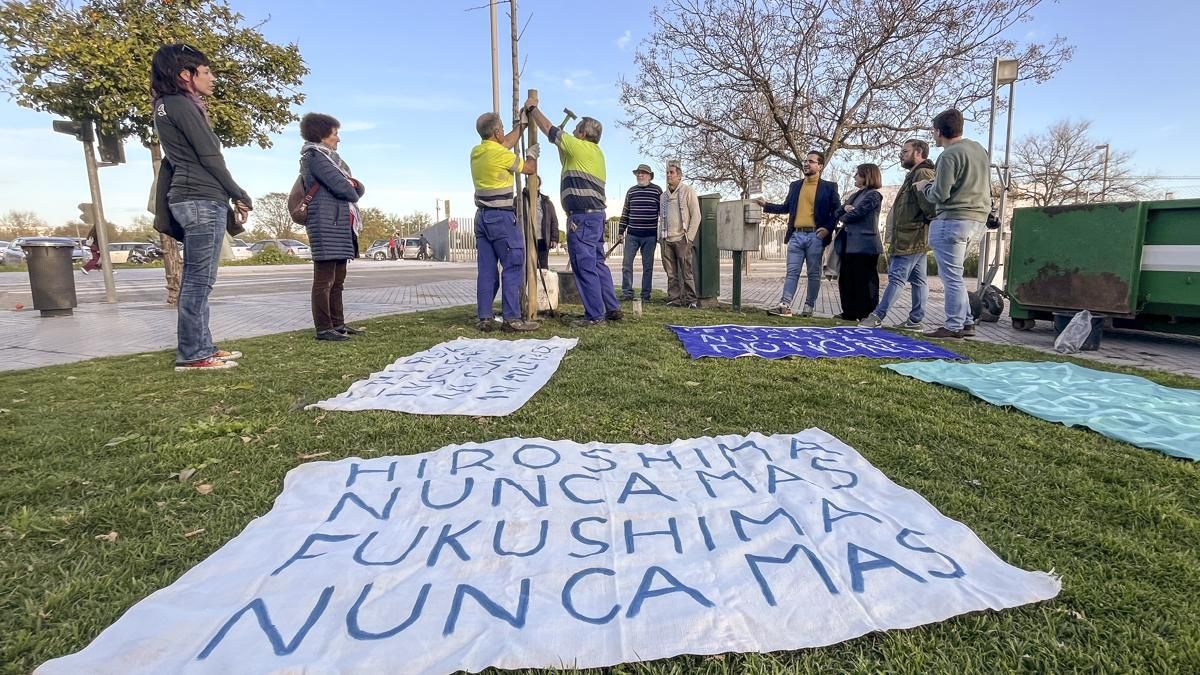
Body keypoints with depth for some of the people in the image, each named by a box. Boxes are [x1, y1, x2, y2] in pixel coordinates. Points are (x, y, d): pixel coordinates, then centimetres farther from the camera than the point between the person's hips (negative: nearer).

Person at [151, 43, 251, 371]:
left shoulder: (166, 106, 23)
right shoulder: (182, 105, -6)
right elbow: (210, 157, -11)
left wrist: (231, 197, 16)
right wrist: (240, 196, -1)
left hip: (190, 198, 10)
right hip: (203, 200, -10)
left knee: (195, 279, 9)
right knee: (199, 279, -10)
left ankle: (201, 347, 14)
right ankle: (192, 354, -8)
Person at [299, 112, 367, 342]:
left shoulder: (330, 157, 23)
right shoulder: (314, 156, -5)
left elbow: (358, 188, 16)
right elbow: (340, 186, -15)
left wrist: (353, 185, -6)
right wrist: (352, 192, 5)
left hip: (340, 224, 10)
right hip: (326, 223, -10)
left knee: (338, 279, 11)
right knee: (324, 278, -9)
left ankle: (338, 324, 16)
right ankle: (323, 328, -8)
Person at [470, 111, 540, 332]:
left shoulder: (476, 152, 11)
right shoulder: (501, 154, -12)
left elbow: (507, 142, 28)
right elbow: (530, 169, 2)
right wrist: (532, 153, 22)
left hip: (482, 215, 8)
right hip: (501, 216, -8)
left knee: (486, 269, 7)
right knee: (514, 266, -5)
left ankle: (485, 318, 7)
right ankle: (512, 318, -8)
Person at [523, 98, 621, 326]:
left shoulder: (580, 147, -5)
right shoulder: (596, 152, 21)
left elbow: (549, 129, 3)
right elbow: (567, 161, 35)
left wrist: (531, 109, 17)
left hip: (582, 215, -9)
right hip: (596, 214, 9)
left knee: (584, 266, -8)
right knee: (597, 264, 12)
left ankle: (595, 315, -6)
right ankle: (612, 308, 15)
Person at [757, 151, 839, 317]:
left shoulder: (829, 187, 4)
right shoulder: (795, 185, 15)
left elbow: (836, 211, 3)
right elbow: (786, 207, 18)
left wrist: (827, 228, -10)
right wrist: (766, 205, 7)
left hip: (815, 236, -3)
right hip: (796, 236, 3)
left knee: (813, 274, 4)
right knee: (792, 272, -2)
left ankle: (809, 306, 10)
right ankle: (785, 305, -8)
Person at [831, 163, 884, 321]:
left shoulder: (873, 195, -8)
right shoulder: (854, 195, 21)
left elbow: (854, 214, -17)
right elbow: (838, 212, 14)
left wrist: (843, 217, 4)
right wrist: (845, 208, -7)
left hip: (864, 245, -9)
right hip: (849, 244, 9)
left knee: (865, 281, -3)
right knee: (846, 279, 10)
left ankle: (868, 315, 4)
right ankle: (850, 312, 18)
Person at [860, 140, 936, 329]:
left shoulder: (922, 174, -12)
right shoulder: (915, 175, 21)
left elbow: (929, 204, -22)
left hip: (910, 239, -10)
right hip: (917, 238, 10)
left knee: (897, 278, -8)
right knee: (918, 280, 9)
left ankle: (877, 316, -6)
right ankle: (916, 319, 11)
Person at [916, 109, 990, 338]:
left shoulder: (950, 155, -14)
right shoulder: (979, 148, 15)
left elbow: (939, 195, -16)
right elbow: (987, 186, 24)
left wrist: (925, 187, 5)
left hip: (953, 220, -9)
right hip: (977, 216, 9)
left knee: (951, 276, -4)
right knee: (954, 274, 16)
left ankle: (954, 326, 1)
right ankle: (967, 322, 18)